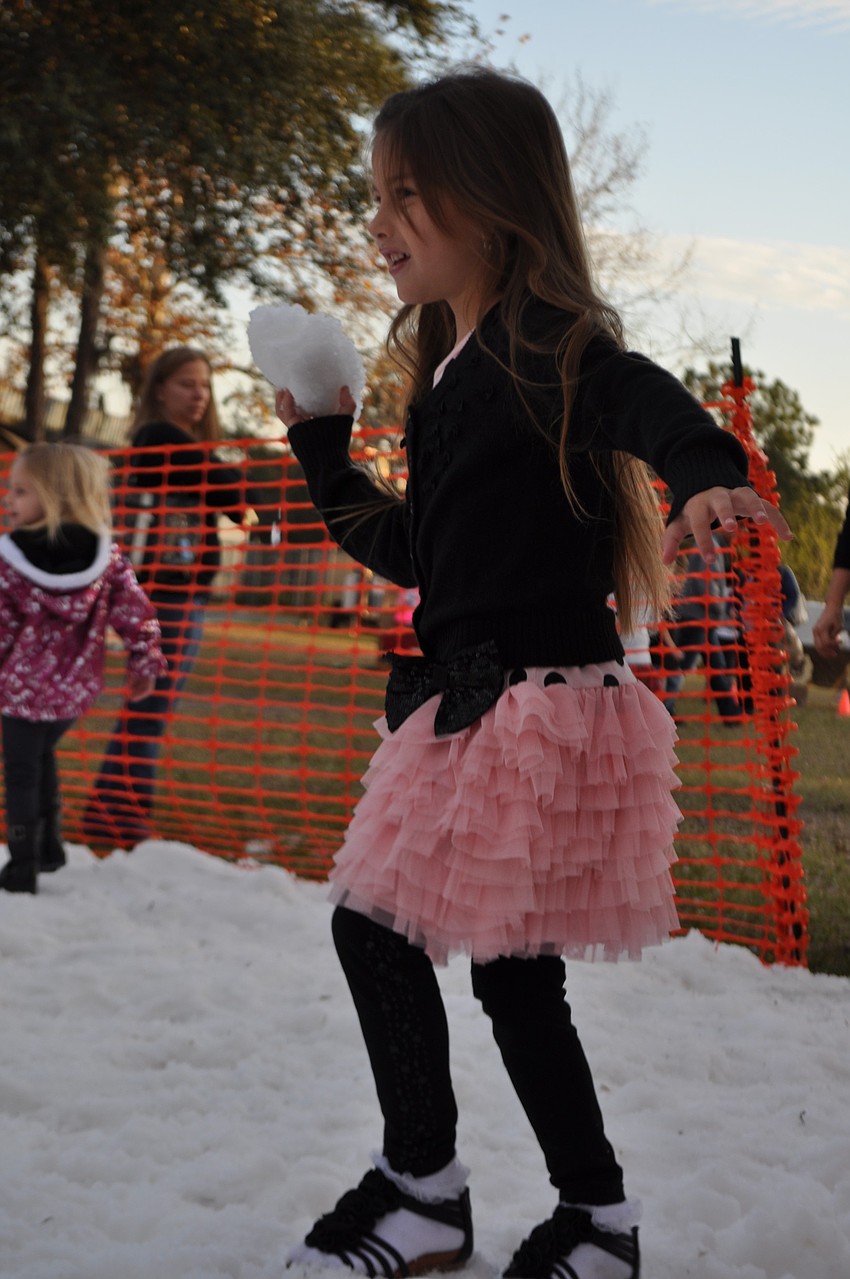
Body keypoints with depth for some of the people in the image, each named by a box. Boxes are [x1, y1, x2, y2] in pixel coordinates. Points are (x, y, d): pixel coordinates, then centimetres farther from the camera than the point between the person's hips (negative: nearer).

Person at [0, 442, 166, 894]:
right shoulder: (106, 556, -9)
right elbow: (136, 614, -6)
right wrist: (144, 665, 8)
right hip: (75, 689, 4)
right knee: (42, 755, 26)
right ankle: (49, 846, 33)